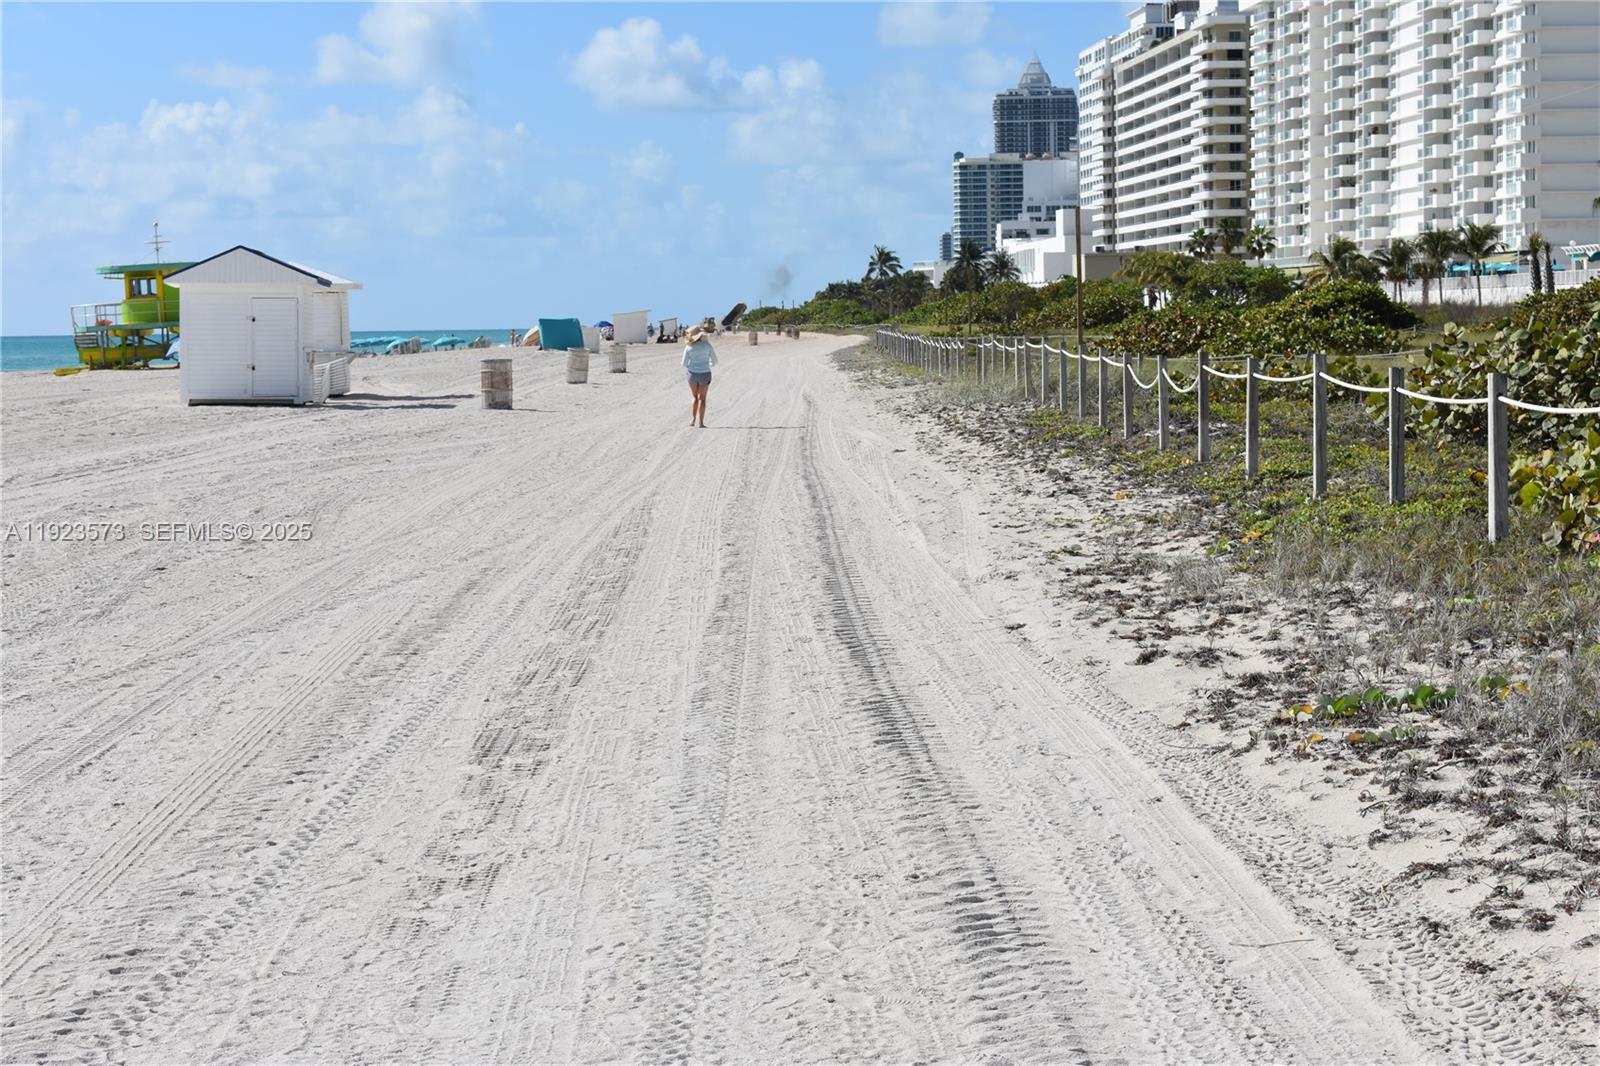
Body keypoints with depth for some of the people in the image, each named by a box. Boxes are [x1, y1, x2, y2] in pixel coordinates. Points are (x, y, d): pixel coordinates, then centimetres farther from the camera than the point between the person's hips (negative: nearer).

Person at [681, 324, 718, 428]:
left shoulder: (688, 347, -7)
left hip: (692, 373, 0)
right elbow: (714, 360, -2)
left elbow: (684, 364, -3)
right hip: (705, 374, 0)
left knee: (694, 397, 19)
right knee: (702, 398, 9)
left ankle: (693, 418, 6)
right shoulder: (707, 345, -7)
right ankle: (700, 422, 4)